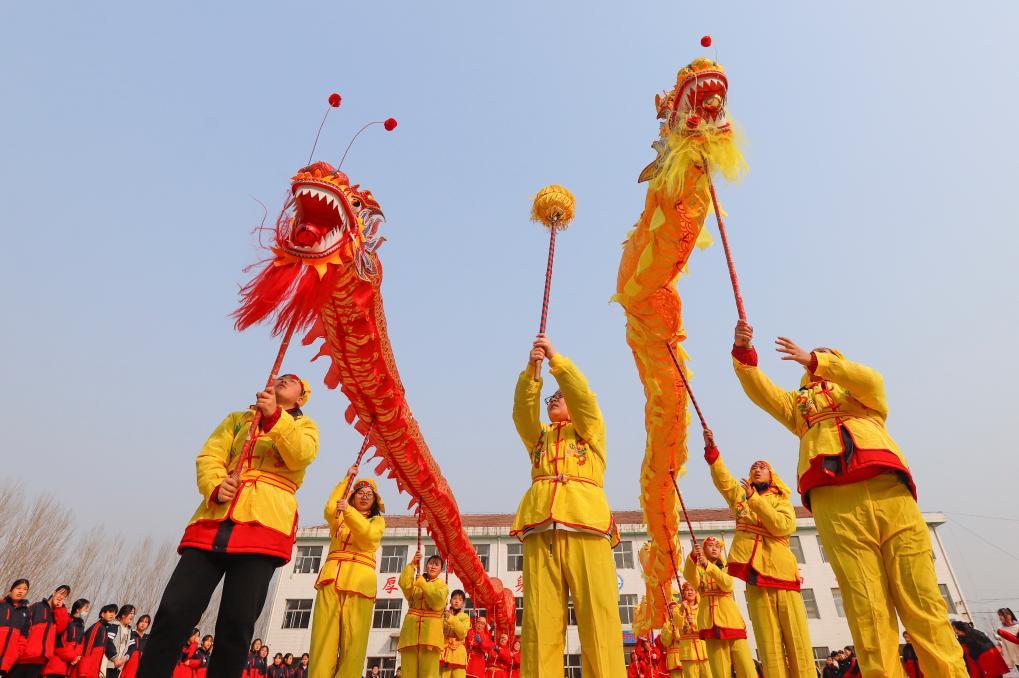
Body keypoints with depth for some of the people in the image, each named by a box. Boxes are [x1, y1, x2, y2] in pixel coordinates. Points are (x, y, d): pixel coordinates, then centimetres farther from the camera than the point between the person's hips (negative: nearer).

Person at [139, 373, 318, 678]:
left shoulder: (303, 425, 19)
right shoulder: (238, 418, 27)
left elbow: (300, 456, -4)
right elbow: (209, 455, 11)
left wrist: (274, 416, -14)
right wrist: (215, 487, -10)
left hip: (264, 526, -3)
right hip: (215, 521, 3)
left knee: (236, 624, -8)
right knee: (172, 612, -8)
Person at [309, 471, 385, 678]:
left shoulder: (378, 520, 17)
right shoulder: (339, 519, 25)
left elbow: (369, 536, -7)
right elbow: (330, 509, 1)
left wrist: (348, 511, -18)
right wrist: (347, 479, 7)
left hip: (359, 579, -2)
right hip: (332, 577, 2)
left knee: (353, 641, -11)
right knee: (323, 637, -9)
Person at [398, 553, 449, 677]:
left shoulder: (442, 586, 14)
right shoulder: (415, 582, 19)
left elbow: (437, 603, -6)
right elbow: (404, 584, -5)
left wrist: (423, 584, -5)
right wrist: (412, 564, -8)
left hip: (430, 629, -1)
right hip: (411, 628, 2)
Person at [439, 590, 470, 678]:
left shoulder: (465, 617, 9)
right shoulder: (443, 615, 9)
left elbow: (462, 633, -7)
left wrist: (451, 618, -13)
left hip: (458, 653, 0)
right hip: (444, 651, 0)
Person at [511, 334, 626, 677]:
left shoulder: (591, 429, 24)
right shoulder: (538, 436, 29)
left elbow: (583, 394, 6)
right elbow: (522, 410, 10)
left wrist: (555, 357, 3)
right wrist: (531, 369, -3)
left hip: (585, 525, -2)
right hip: (540, 527, 2)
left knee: (598, 617, -8)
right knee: (540, 620, -5)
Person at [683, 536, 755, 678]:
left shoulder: (726, 567, 16)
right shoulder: (698, 569, 13)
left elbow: (728, 585, -8)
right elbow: (690, 578, -13)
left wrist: (709, 565, -22)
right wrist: (692, 556, -31)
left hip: (730, 617, 1)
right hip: (711, 620, -1)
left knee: (745, 666, -8)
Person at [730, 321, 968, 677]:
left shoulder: (860, 391, 28)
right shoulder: (799, 401, 30)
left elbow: (872, 381, 4)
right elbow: (759, 390, 13)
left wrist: (816, 359, -2)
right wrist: (744, 352, -3)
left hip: (889, 490, 0)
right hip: (833, 500, 0)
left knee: (923, 604, -4)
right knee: (866, 611, -7)